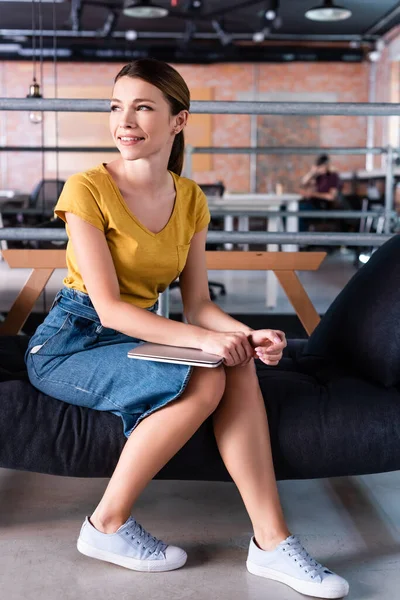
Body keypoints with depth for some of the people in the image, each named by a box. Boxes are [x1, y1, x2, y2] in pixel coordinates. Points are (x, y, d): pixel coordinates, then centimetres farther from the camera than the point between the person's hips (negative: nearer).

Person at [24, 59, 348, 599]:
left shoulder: (190, 201, 4)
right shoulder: (88, 190, -13)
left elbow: (198, 304, 3)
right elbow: (108, 306, -20)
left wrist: (248, 334, -18)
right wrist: (202, 340, -30)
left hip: (137, 335, 5)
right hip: (70, 343, -5)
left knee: (238, 365, -23)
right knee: (203, 381, -28)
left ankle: (271, 541, -21)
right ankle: (108, 526, -13)